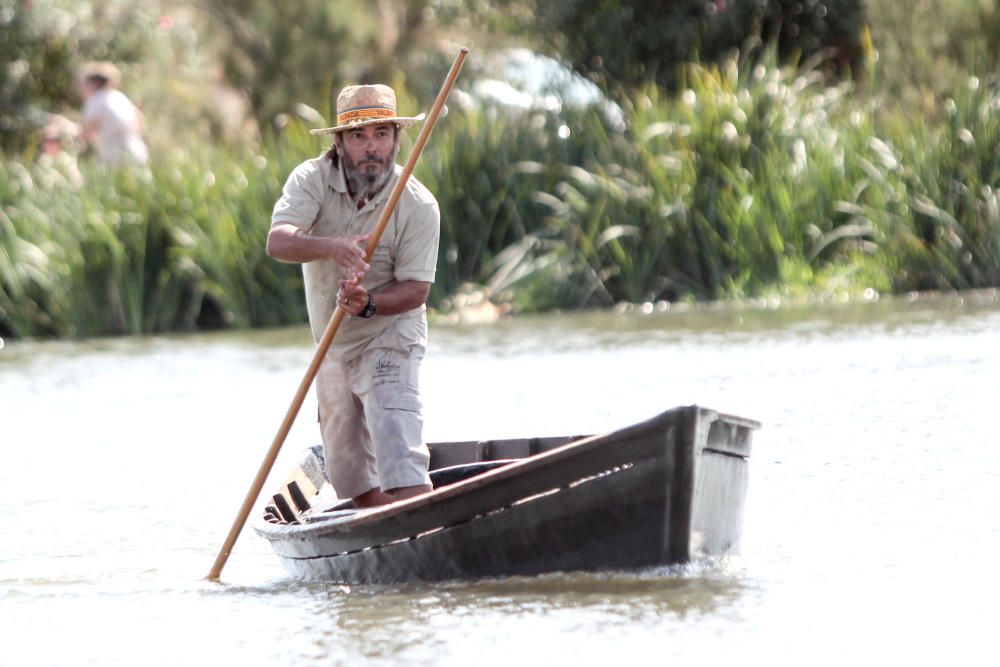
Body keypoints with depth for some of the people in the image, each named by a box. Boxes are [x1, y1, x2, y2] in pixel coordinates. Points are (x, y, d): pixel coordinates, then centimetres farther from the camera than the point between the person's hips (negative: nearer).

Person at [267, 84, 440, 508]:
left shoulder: (419, 206, -16)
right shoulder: (313, 180, -12)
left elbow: (415, 289, -16)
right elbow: (277, 242, -28)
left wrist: (368, 305, -36)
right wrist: (330, 247, -48)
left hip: (390, 340, -5)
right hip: (332, 346, 5)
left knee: (400, 465, -22)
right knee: (349, 475, 14)